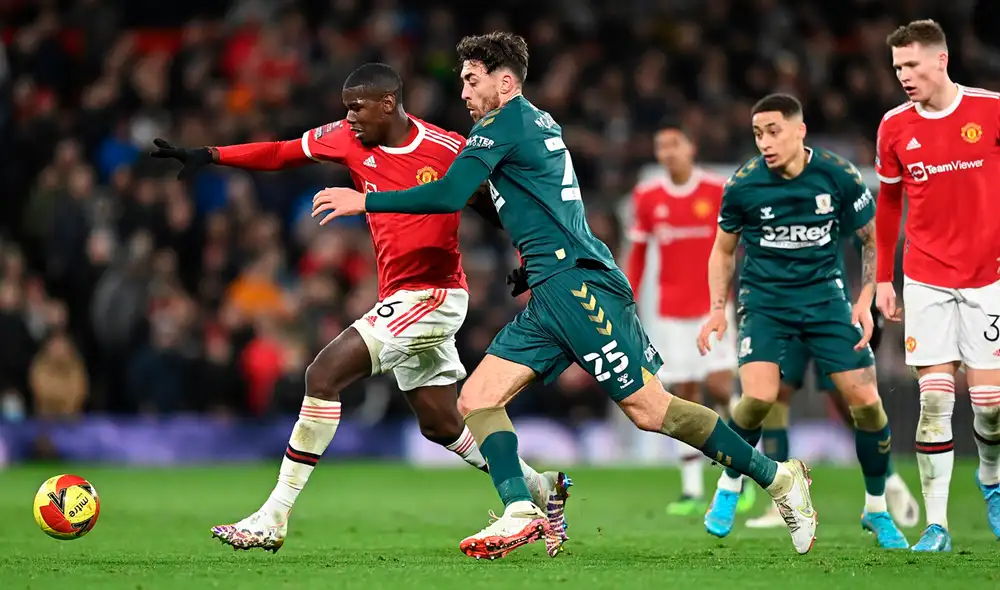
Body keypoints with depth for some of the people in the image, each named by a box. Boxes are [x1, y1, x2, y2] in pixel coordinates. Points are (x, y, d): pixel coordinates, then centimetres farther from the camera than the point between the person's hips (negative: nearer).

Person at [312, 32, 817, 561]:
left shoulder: (504, 123, -6)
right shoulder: (539, 122, 21)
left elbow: (449, 195, -16)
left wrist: (365, 200, -9)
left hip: (577, 283, -10)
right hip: (552, 297, 10)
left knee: (648, 409, -11)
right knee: (475, 400, 0)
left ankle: (778, 478, -4)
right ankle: (521, 514, -15)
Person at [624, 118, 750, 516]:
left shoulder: (718, 191, -3)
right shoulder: (647, 197, 4)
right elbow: (637, 254, 11)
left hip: (712, 306, -2)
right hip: (670, 313, 2)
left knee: (719, 386, -12)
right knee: (684, 397, 0)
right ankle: (692, 491, 2)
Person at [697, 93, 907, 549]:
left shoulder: (840, 177, -10)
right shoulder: (742, 185, -10)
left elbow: (872, 240, 5)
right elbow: (723, 250, 7)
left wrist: (865, 301, -4)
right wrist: (718, 310, -2)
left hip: (824, 295, 1)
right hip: (764, 299, -1)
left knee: (866, 402, -6)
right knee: (759, 396, -24)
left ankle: (877, 510, 15)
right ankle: (728, 489, 4)